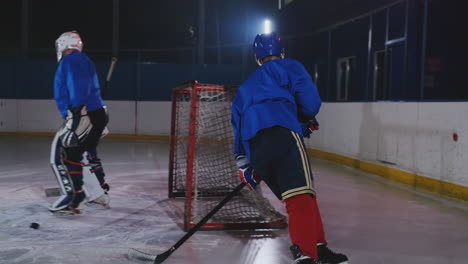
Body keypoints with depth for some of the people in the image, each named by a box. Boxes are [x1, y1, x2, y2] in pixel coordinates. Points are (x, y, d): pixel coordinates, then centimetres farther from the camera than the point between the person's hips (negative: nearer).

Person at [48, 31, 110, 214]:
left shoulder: (70, 60, -4)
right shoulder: (84, 60, 25)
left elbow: (77, 86, -21)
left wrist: (78, 111, -30)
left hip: (86, 116, -10)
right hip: (99, 115, 10)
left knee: (65, 154, -8)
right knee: (88, 153, 23)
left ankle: (74, 199, -10)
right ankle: (101, 194, 30)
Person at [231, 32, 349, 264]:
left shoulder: (245, 88, 36)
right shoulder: (289, 67, 20)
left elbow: (237, 124, 29)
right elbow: (310, 101, 4)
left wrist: (244, 165, 30)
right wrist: (308, 120, 24)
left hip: (254, 150, 6)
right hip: (282, 133, -6)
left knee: (297, 198, 15)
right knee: (302, 195, -15)